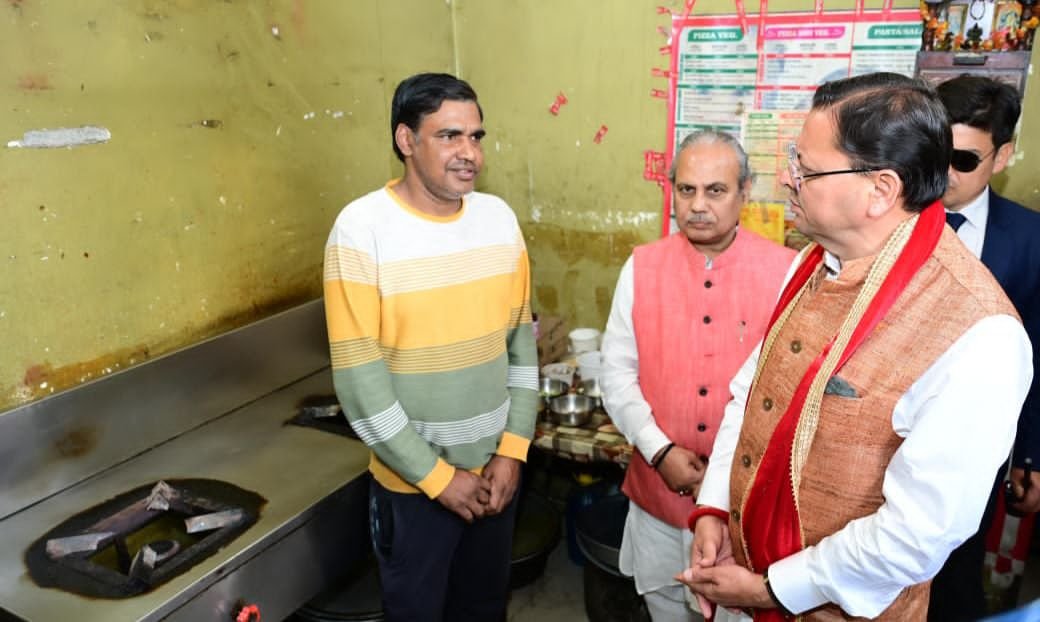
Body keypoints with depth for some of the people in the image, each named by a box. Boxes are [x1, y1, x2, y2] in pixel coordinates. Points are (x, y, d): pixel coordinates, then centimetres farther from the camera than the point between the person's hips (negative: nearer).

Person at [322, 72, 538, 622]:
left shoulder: (499, 217, -3)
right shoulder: (362, 227, -17)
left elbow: (522, 340, 2)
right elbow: (359, 379, -17)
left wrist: (513, 449, -3)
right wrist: (437, 476, -14)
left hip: (496, 468, 4)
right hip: (412, 481, -4)